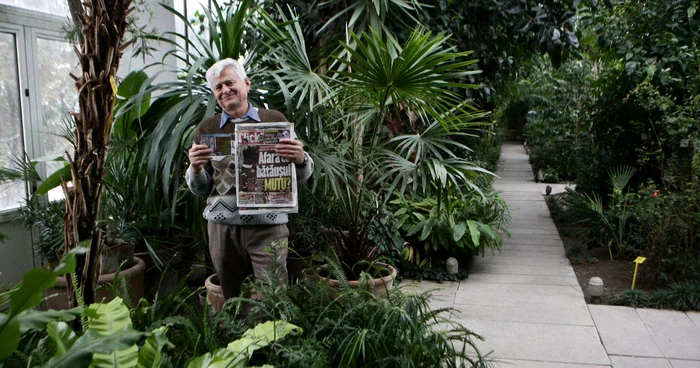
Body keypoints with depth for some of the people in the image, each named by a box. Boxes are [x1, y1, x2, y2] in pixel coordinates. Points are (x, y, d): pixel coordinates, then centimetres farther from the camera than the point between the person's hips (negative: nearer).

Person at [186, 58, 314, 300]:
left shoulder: (274, 120, 6)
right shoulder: (207, 129, 10)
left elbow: (302, 176, 10)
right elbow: (200, 190, 13)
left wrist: (300, 159, -13)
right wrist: (195, 168, -9)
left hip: (268, 223, -2)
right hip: (222, 225, 2)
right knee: (232, 299, 11)